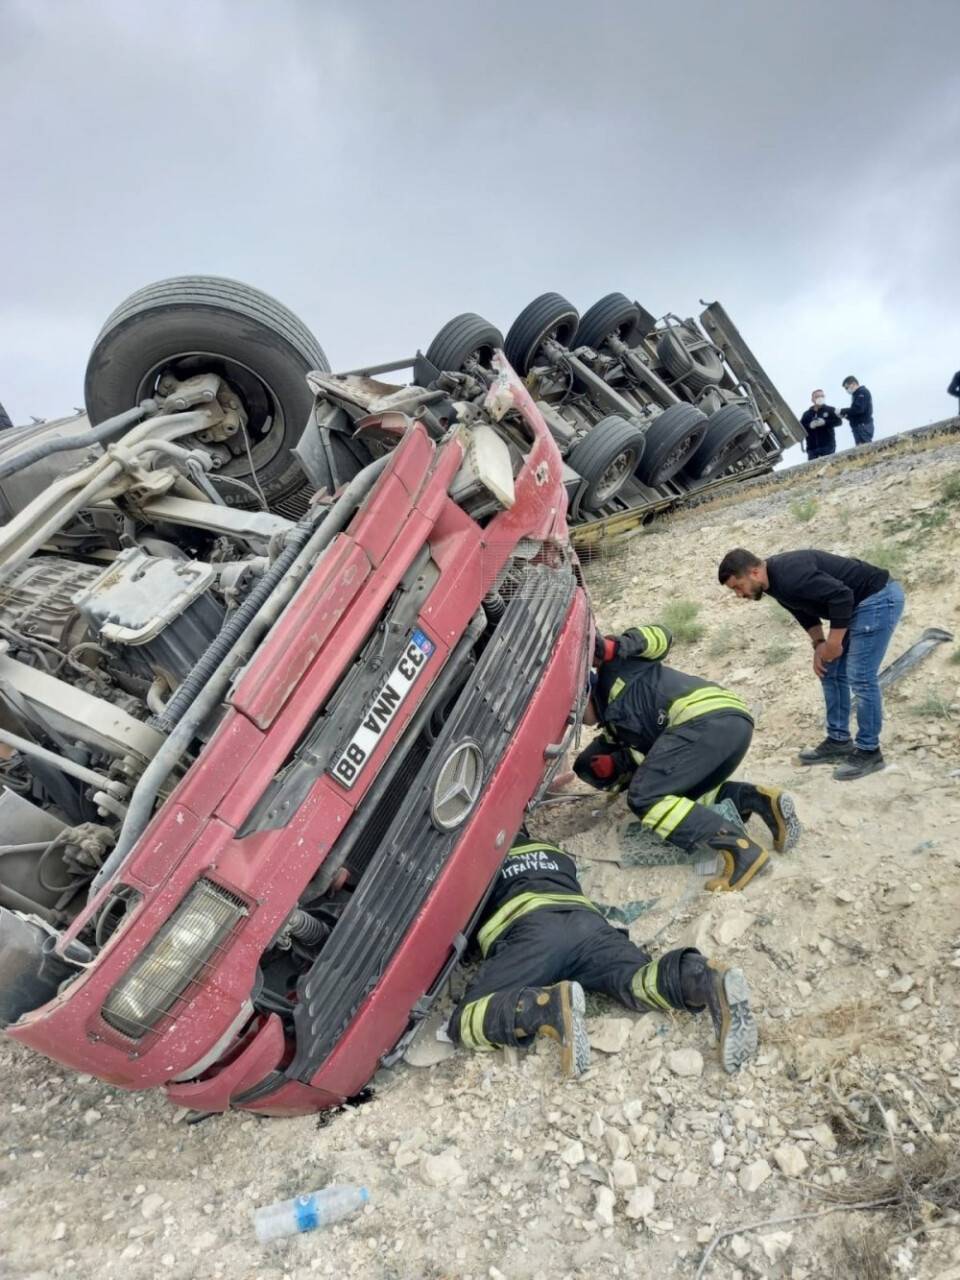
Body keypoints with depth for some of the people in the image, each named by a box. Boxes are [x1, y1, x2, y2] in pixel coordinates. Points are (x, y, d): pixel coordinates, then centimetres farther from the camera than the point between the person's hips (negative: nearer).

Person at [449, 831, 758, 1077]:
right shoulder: (555, 852, 41)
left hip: (531, 928, -4)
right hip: (586, 920, 5)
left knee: (466, 1021, -12)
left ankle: (548, 1006, -40)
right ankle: (708, 981, -45)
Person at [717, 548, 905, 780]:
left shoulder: (790, 576, -29)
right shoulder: (775, 580, 2)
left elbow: (842, 596, -30)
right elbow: (805, 607, 15)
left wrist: (834, 644, -20)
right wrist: (818, 645, 4)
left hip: (879, 598, -10)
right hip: (857, 602, 10)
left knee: (860, 677, -9)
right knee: (830, 673, 11)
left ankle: (869, 752, 4)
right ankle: (838, 742, 20)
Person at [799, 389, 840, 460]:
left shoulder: (830, 410, 10)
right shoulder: (807, 414, 13)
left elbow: (838, 421, -2)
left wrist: (825, 422, -16)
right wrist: (810, 426, -15)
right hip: (812, 448, 2)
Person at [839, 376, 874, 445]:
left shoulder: (862, 392, -5)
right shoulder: (858, 394, 24)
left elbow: (858, 409, -19)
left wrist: (842, 411, -12)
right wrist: (846, 415, 8)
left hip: (863, 427, -9)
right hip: (860, 427, 9)